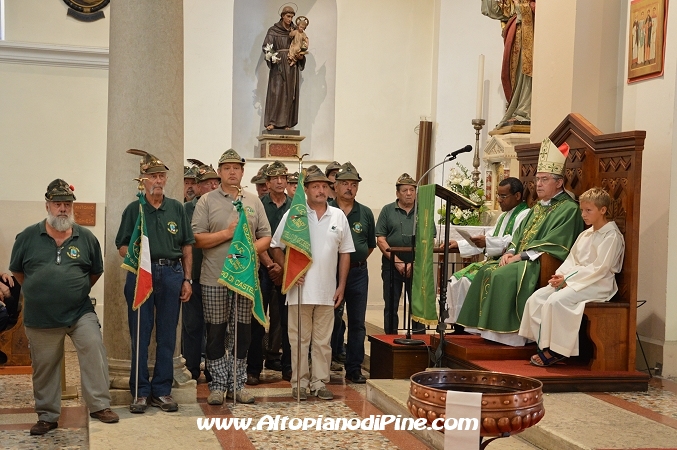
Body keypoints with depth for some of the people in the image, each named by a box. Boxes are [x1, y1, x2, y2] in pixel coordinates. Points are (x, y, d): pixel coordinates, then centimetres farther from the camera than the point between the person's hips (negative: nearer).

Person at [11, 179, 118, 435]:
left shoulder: (86, 238, 0)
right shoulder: (27, 237, -1)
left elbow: (96, 271, 13)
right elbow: (17, 271, 12)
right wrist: (39, 293, 11)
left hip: (80, 312, 0)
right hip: (40, 317, 0)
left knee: (94, 351, -14)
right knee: (44, 367, 9)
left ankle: (100, 406, -2)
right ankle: (47, 416, 23)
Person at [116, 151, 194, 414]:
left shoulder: (177, 209, 10)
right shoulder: (134, 209, 5)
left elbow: (187, 246, 11)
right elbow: (121, 245, 6)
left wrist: (187, 279, 6)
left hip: (171, 273, 2)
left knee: (167, 335, 5)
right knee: (140, 335, 1)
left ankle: (162, 390, 15)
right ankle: (140, 391, 10)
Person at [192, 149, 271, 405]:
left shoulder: (254, 202, 10)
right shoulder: (207, 201, 1)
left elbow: (266, 238, 8)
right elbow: (197, 239, -6)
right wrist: (228, 233, -13)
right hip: (214, 280, -3)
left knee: (242, 333, 8)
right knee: (216, 333, 3)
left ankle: (237, 384, 18)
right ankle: (218, 385, 13)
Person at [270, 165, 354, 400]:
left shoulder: (338, 216, 7)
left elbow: (345, 253, 11)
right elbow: (276, 249, 3)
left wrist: (341, 285, 6)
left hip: (327, 290, 2)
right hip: (300, 289, -2)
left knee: (323, 340, 8)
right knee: (299, 339, 4)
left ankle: (320, 383, 17)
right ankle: (299, 383, 13)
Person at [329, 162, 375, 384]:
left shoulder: (365, 213, 8)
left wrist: (357, 258, 10)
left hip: (358, 272, 3)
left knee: (357, 323, 6)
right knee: (332, 320, 3)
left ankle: (354, 369, 14)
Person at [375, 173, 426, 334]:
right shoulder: (388, 211, 5)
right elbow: (380, 240, -1)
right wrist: (397, 262, -9)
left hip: (417, 266, 0)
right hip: (391, 266, 0)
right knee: (391, 307, 5)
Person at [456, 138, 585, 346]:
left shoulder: (568, 209, -8)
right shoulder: (538, 207, 21)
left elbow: (553, 244, -18)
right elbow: (520, 233, 20)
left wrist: (521, 256, -18)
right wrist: (510, 251, -1)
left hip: (543, 264, -9)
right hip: (522, 259, 9)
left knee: (503, 276, -28)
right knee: (486, 272, -6)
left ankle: (507, 332, -23)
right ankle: (488, 328, -7)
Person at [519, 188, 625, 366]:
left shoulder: (612, 236, -10)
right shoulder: (585, 235, 17)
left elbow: (599, 269, -17)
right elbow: (572, 259, 18)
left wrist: (568, 279, -17)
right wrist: (560, 275, -4)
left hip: (597, 285, -9)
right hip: (573, 281, 9)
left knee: (555, 301, -30)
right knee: (537, 297, -9)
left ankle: (555, 350, -18)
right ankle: (544, 343, -8)